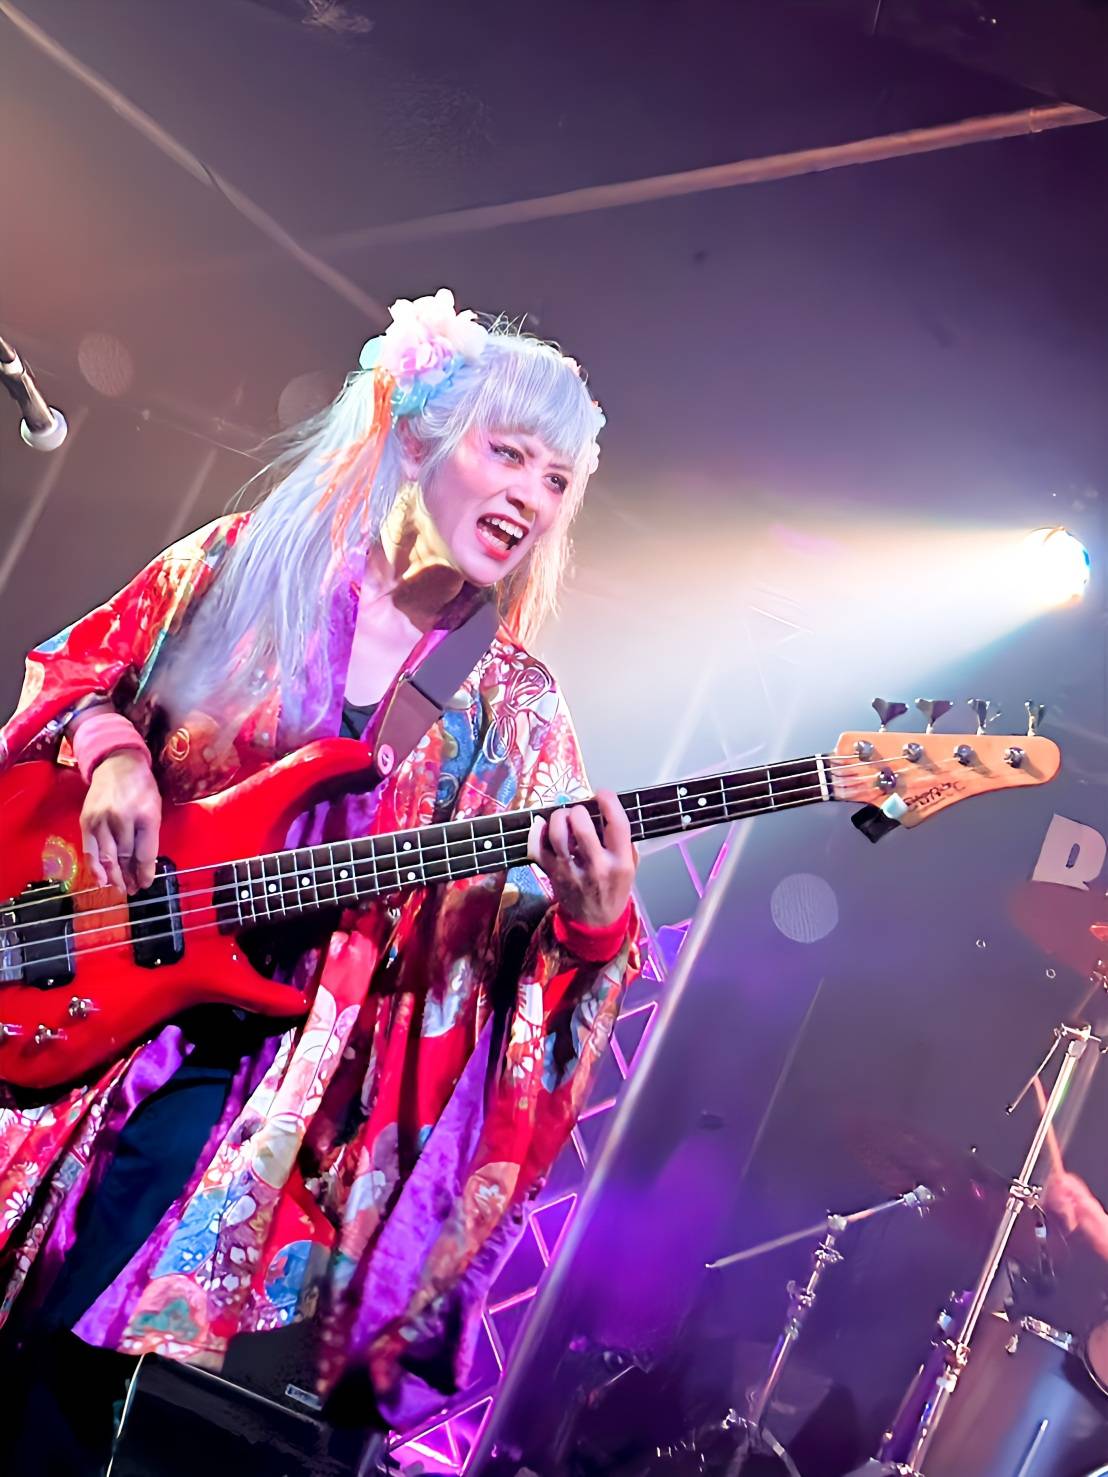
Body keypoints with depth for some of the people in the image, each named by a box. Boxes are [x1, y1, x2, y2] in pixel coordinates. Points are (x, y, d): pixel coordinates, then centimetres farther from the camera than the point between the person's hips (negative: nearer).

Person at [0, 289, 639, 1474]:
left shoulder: (513, 711, 2)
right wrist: (109, 752, -9)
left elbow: (524, 939, -3)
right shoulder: (246, 564, 1)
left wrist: (595, 920, -25)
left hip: (265, 1056, -1)